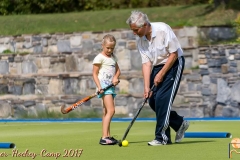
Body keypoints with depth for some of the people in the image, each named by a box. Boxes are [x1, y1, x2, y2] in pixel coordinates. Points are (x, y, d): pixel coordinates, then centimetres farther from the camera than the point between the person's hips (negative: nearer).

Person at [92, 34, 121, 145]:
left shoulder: (113, 57, 16)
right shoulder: (99, 58, -6)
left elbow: (117, 70, 18)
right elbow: (95, 73, -7)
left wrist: (116, 77, -4)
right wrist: (99, 86, -18)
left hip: (111, 86, 8)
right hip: (104, 85, -8)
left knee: (106, 112, 12)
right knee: (111, 111, -18)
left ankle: (107, 136, 16)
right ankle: (104, 137, -23)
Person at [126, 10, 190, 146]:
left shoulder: (163, 30, -22)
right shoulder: (140, 41, -3)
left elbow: (174, 54, -19)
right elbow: (146, 63, -4)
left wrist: (161, 74, -18)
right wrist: (147, 87, -12)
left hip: (173, 64, -7)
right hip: (157, 67, 7)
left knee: (162, 98, -16)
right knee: (153, 101, 2)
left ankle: (162, 137, -11)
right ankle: (180, 124, 20)